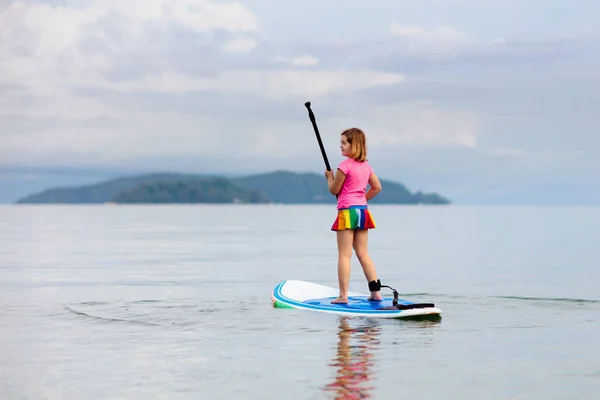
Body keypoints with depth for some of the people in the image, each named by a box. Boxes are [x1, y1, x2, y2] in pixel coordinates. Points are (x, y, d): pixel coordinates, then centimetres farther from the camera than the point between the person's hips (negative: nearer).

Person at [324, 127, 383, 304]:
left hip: (347, 211, -7)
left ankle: (343, 295, -5)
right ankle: (376, 291, 9)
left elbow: (334, 190, -6)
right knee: (363, 253, 12)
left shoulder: (345, 165, -13)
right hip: (363, 210, 7)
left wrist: (329, 176, 11)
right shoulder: (366, 165, 10)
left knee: (344, 255, -5)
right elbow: (377, 187, 17)